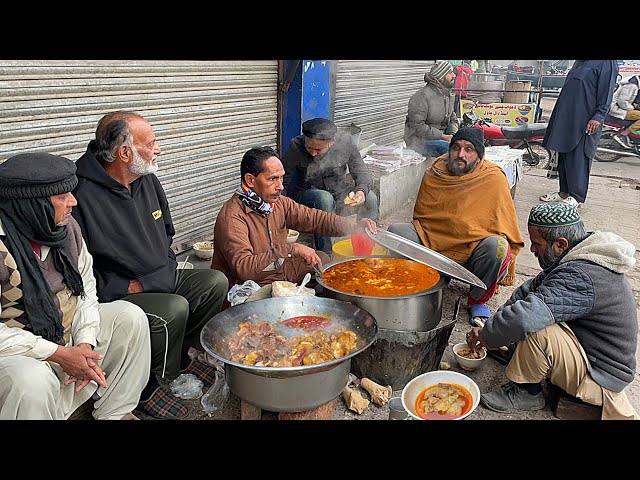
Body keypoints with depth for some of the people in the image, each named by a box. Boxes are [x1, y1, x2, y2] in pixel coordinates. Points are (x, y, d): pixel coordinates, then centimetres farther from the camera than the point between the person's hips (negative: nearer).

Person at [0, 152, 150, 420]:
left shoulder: (67, 226, -5)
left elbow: (86, 286, 2)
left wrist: (86, 343, -11)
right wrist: (59, 354, -25)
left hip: (68, 332, 7)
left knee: (130, 317, -4)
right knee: (32, 381, -36)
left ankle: (114, 412, 4)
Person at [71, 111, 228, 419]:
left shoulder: (148, 180, 5)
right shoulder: (82, 196, -22)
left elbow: (166, 234, 17)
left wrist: (166, 271, 2)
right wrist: (128, 287, -19)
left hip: (160, 282, 8)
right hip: (113, 296, -8)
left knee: (215, 282, -4)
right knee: (174, 309, -30)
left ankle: (180, 356, 11)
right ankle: (147, 387, -5)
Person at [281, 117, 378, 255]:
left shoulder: (345, 141, -13)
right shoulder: (296, 146, -19)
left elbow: (360, 170, -6)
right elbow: (282, 181, -14)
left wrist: (362, 190, -28)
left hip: (340, 192, 3)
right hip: (307, 194, -2)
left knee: (370, 198, -22)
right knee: (324, 199, -37)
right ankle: (325, 254, -27)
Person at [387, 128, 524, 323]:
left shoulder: (494, 178, -7)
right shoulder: (433, 174, 1)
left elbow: (506, 224, -3)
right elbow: (420, 216, 14)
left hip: (472, 253, -2)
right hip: (433, 244, 2)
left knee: (496, 246, -34)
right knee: (395, 231, -19)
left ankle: (477, 300, -6)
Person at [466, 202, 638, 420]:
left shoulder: (580, 277, -34)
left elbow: (523, 317, -45)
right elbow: (531, 287, 4)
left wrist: (486, 334, -25)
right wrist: (494, 323, -5)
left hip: (599, 379, -9)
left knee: (536, 330, -30)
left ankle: (526, 393, -7)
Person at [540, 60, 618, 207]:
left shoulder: (607, 62, -8)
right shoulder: (580, 62, 16)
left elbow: (606, 93, -12)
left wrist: (598, 117, -19)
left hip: (585, 122, -8)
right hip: (566, 118, 8)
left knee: (578, 159, -5)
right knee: (562, 155, 10)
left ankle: (576, 197, 3)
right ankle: (564, 192, 20)